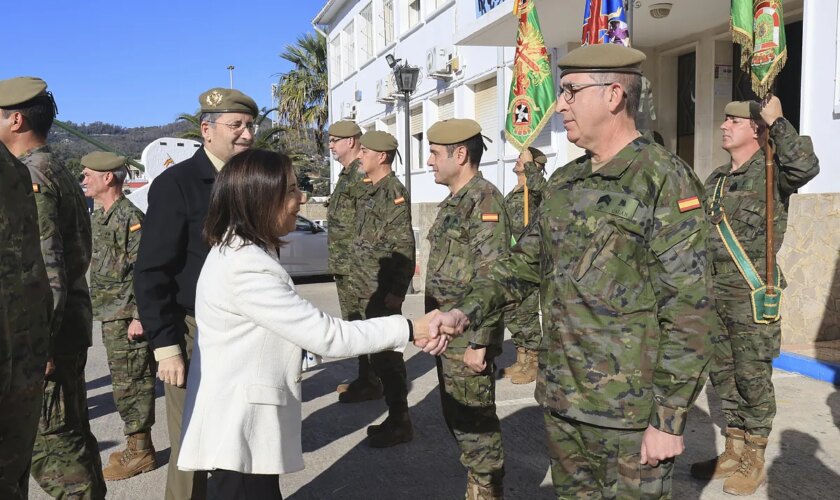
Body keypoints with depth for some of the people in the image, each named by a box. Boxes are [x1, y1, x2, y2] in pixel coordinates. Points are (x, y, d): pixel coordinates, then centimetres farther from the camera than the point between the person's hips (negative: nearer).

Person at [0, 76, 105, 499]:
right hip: (69, 326, 10)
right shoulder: (58, 172, 16)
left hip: (46, 332, -10)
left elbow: (46, 269, -21)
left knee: (49, 444, -3)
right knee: (70, 437, 16)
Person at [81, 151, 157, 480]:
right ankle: (136, 448, 24)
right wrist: (97, 307, 21)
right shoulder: (99, 218, 15)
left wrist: (139, 316, -21)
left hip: (127, 317, -9)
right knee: (125, 383, 14)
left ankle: (140, 452, 7)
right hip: (110, 316, 9)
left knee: (131, 384, -3)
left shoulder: (130, 217, -14)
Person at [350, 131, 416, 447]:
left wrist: (396, 290, -22)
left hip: (383, 291, -9)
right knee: (376, 353, 15)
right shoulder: (367, 192, 15)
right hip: (365, 290, 9)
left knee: (387, 355, -3)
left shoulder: (394, 192, -13)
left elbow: (404, 247, -19)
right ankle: (394, 418, 27)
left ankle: (399, 423, 9)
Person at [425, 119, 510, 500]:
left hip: (469, 335, -10)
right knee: (456, 416, 17)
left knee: (474, 420, 1)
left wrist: (479, 342, -23)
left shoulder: (484, 200, -16)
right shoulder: (453, 203, 14)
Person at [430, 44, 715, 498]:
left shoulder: (666, 182, -13)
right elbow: (523, 264, 14)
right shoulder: (563, 184, 9)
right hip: (560, 400, 7)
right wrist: (467, 311, -2)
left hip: (629, 411, -7)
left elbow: (688, 311, -16)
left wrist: (670, 419, -17)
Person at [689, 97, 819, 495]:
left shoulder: (771, 172, -7)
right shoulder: (716, 179, 14)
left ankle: (754, 461, 16)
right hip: (715, 295, 7)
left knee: (753, 378, 2)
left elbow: (807, 166, -31)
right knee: (723, 374, 13)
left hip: (753, 295, -7)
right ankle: (734, 452, 27)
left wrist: (778, 122, -22)